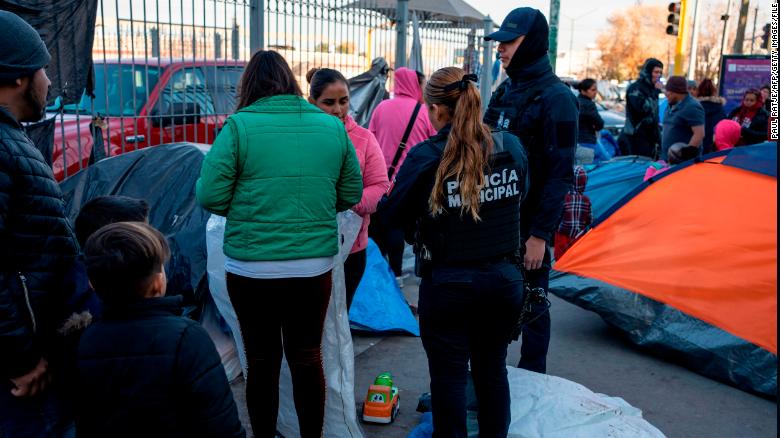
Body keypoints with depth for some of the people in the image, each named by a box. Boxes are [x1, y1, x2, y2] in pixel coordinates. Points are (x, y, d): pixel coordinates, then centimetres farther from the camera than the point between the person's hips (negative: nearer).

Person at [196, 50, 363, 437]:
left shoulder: (240, 125, -7)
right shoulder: (332, 126, 2)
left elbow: (210, 196, -10)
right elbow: (351, 194, 8)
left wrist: (245, 208, 11)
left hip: (251, 268, -2)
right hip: (314, 266, 3)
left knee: (261, 361, 14)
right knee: (308, 358, 17)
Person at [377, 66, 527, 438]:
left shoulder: (425, 157, -18)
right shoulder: (511, 147, -3)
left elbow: (392, 213, -9)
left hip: (447, 285, -4)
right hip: (504, 280, 5)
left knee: (449, 376, 12)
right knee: (492, 368, 21)